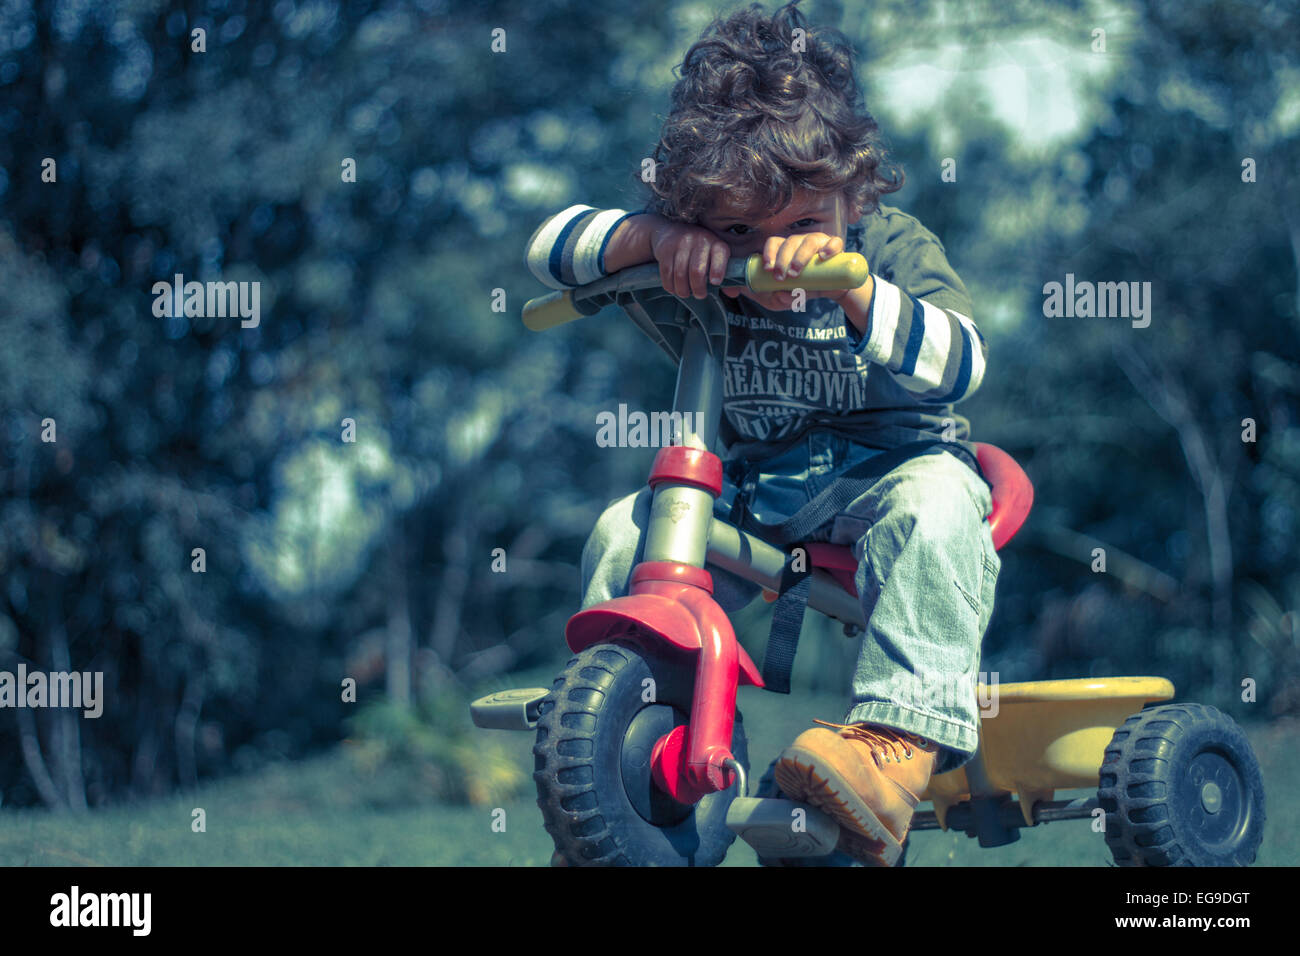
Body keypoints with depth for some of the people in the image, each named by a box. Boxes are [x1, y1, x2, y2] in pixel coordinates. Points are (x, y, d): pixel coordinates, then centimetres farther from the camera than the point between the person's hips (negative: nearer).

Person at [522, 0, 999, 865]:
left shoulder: (893, 248, -11)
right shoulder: (695, 265, -4)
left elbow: (957, 363, -28)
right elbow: (551, 247, -7)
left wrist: (849, 282, -44)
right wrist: (652, 234, -27)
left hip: (886, 464, -3)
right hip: (748, 485, 3)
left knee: (935, 502, -36)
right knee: (626, 532, -18)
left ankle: (901, 739, -45)